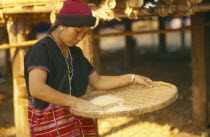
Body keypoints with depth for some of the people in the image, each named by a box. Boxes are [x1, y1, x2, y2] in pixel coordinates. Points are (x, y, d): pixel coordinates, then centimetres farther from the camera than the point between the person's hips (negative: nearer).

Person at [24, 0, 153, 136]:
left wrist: (133, 78, 8)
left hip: (79, 119, 8)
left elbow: (97, 82, 16)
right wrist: (78, 102, -33)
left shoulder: (75, 52, 11)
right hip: (52, 126, -8)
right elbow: (36, 89, -29)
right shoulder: (41, 50, -14)